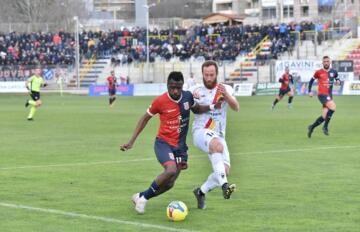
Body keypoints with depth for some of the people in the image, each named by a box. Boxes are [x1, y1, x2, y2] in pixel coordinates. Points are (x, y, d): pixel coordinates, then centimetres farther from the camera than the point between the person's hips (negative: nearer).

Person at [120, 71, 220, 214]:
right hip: (163, 143, -5)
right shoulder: (160, 101, -14)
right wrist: (131, 141, -1)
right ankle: (143, 197, -12)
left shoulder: (187, 96, -3)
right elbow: (145, 118, 0)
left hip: (180, 146, 5)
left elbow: (196, 109, 20)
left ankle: (141, 197, 26)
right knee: (171, 170, -31)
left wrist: (212, 107, 0)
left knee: (169, 184, 3)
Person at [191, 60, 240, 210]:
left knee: (225, 170, -11)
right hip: (200, 131, -3)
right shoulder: (197, 91, 8)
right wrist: (191, 98, -20)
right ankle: (224, 185, -45)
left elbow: (236, 108, -9)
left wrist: (226, 95, -29)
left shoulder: (226, 89, 6)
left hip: (218, 135, 3)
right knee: (218, 146, -36)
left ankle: (201, 192, 13)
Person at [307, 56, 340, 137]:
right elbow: (311, 81, 10)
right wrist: (309, 91, 4)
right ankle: (325, 127, -15)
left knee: (325, 116, 4)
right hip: (322, 94, -5)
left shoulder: (333, 72, 7)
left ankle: (311, 127, 23)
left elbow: (337, 78, 22)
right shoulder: (319, 72, -3)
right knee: (333, 107, -27)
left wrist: (338, 81, -2)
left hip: (329, 95, 5)